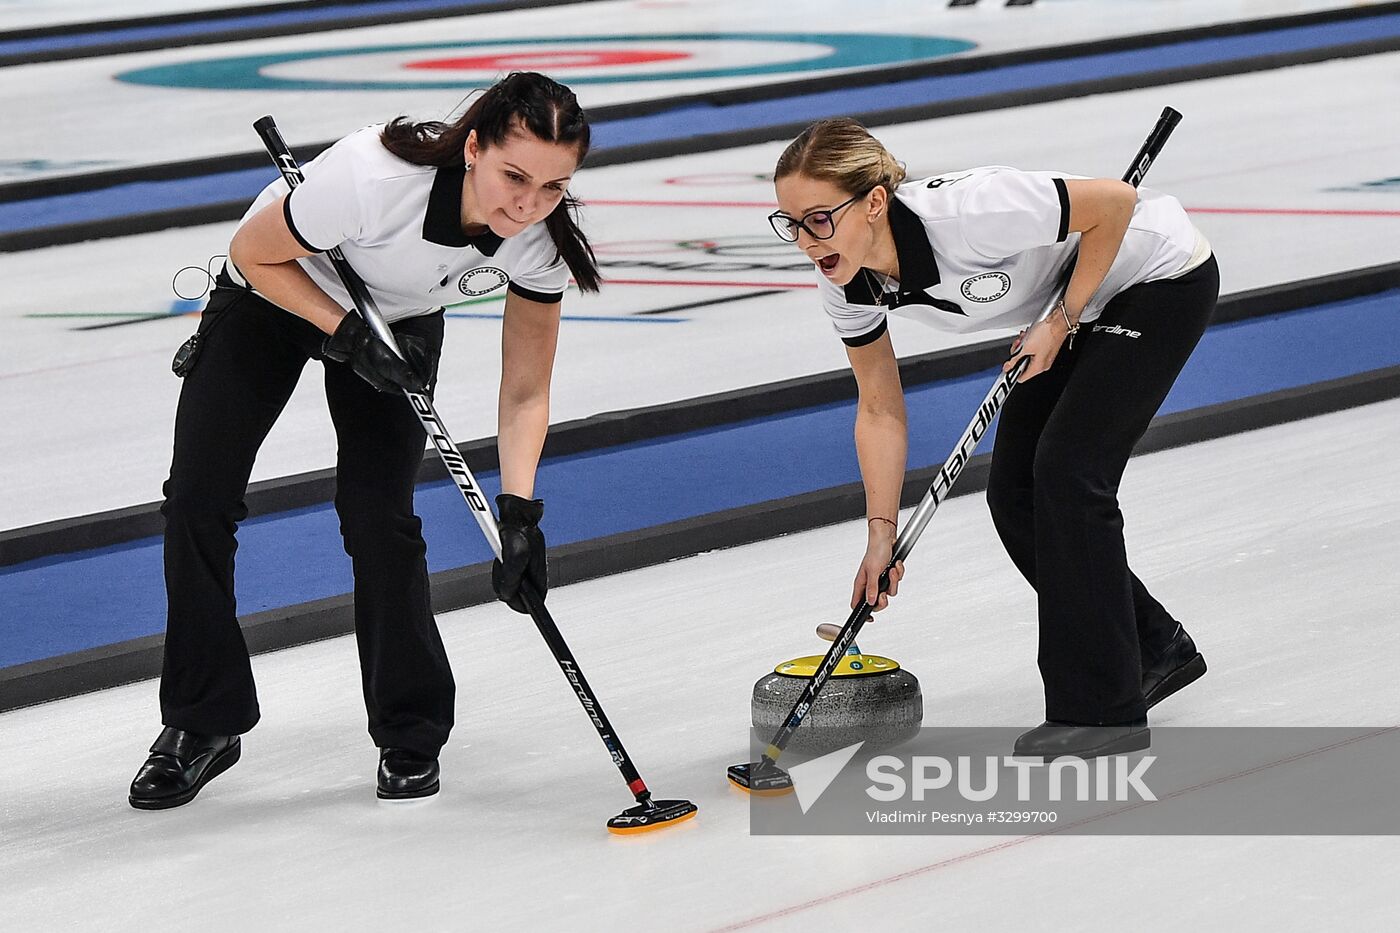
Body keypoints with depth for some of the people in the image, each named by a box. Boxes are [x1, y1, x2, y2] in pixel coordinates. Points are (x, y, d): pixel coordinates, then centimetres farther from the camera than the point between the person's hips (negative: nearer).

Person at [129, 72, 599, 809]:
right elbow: (253, 252, -24)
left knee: (379, 514, -12)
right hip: (275, 294, -2)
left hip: (399, 320, 2)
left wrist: (519, 510, -30)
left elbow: (525, 391, -19)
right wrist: (348, 333, -31)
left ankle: (410, 735, 6)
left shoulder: (541, 241, -29)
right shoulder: (374, 176, -43)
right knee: (197, 498, -5)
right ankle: (201, 726, 11)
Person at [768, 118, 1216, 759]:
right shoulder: (845, 280, -16)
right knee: (1014, 495, 3)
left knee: (1066, 470, -16)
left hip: (1161, 275, -7)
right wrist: (881, 535, -8)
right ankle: (1153, 648, 23)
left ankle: (1101, 710, -8)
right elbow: (880, 410, -3)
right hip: (1078, 302, 8)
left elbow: (1115, 203, -27)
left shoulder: (963, 213, -38)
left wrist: (1061, 322, -21)